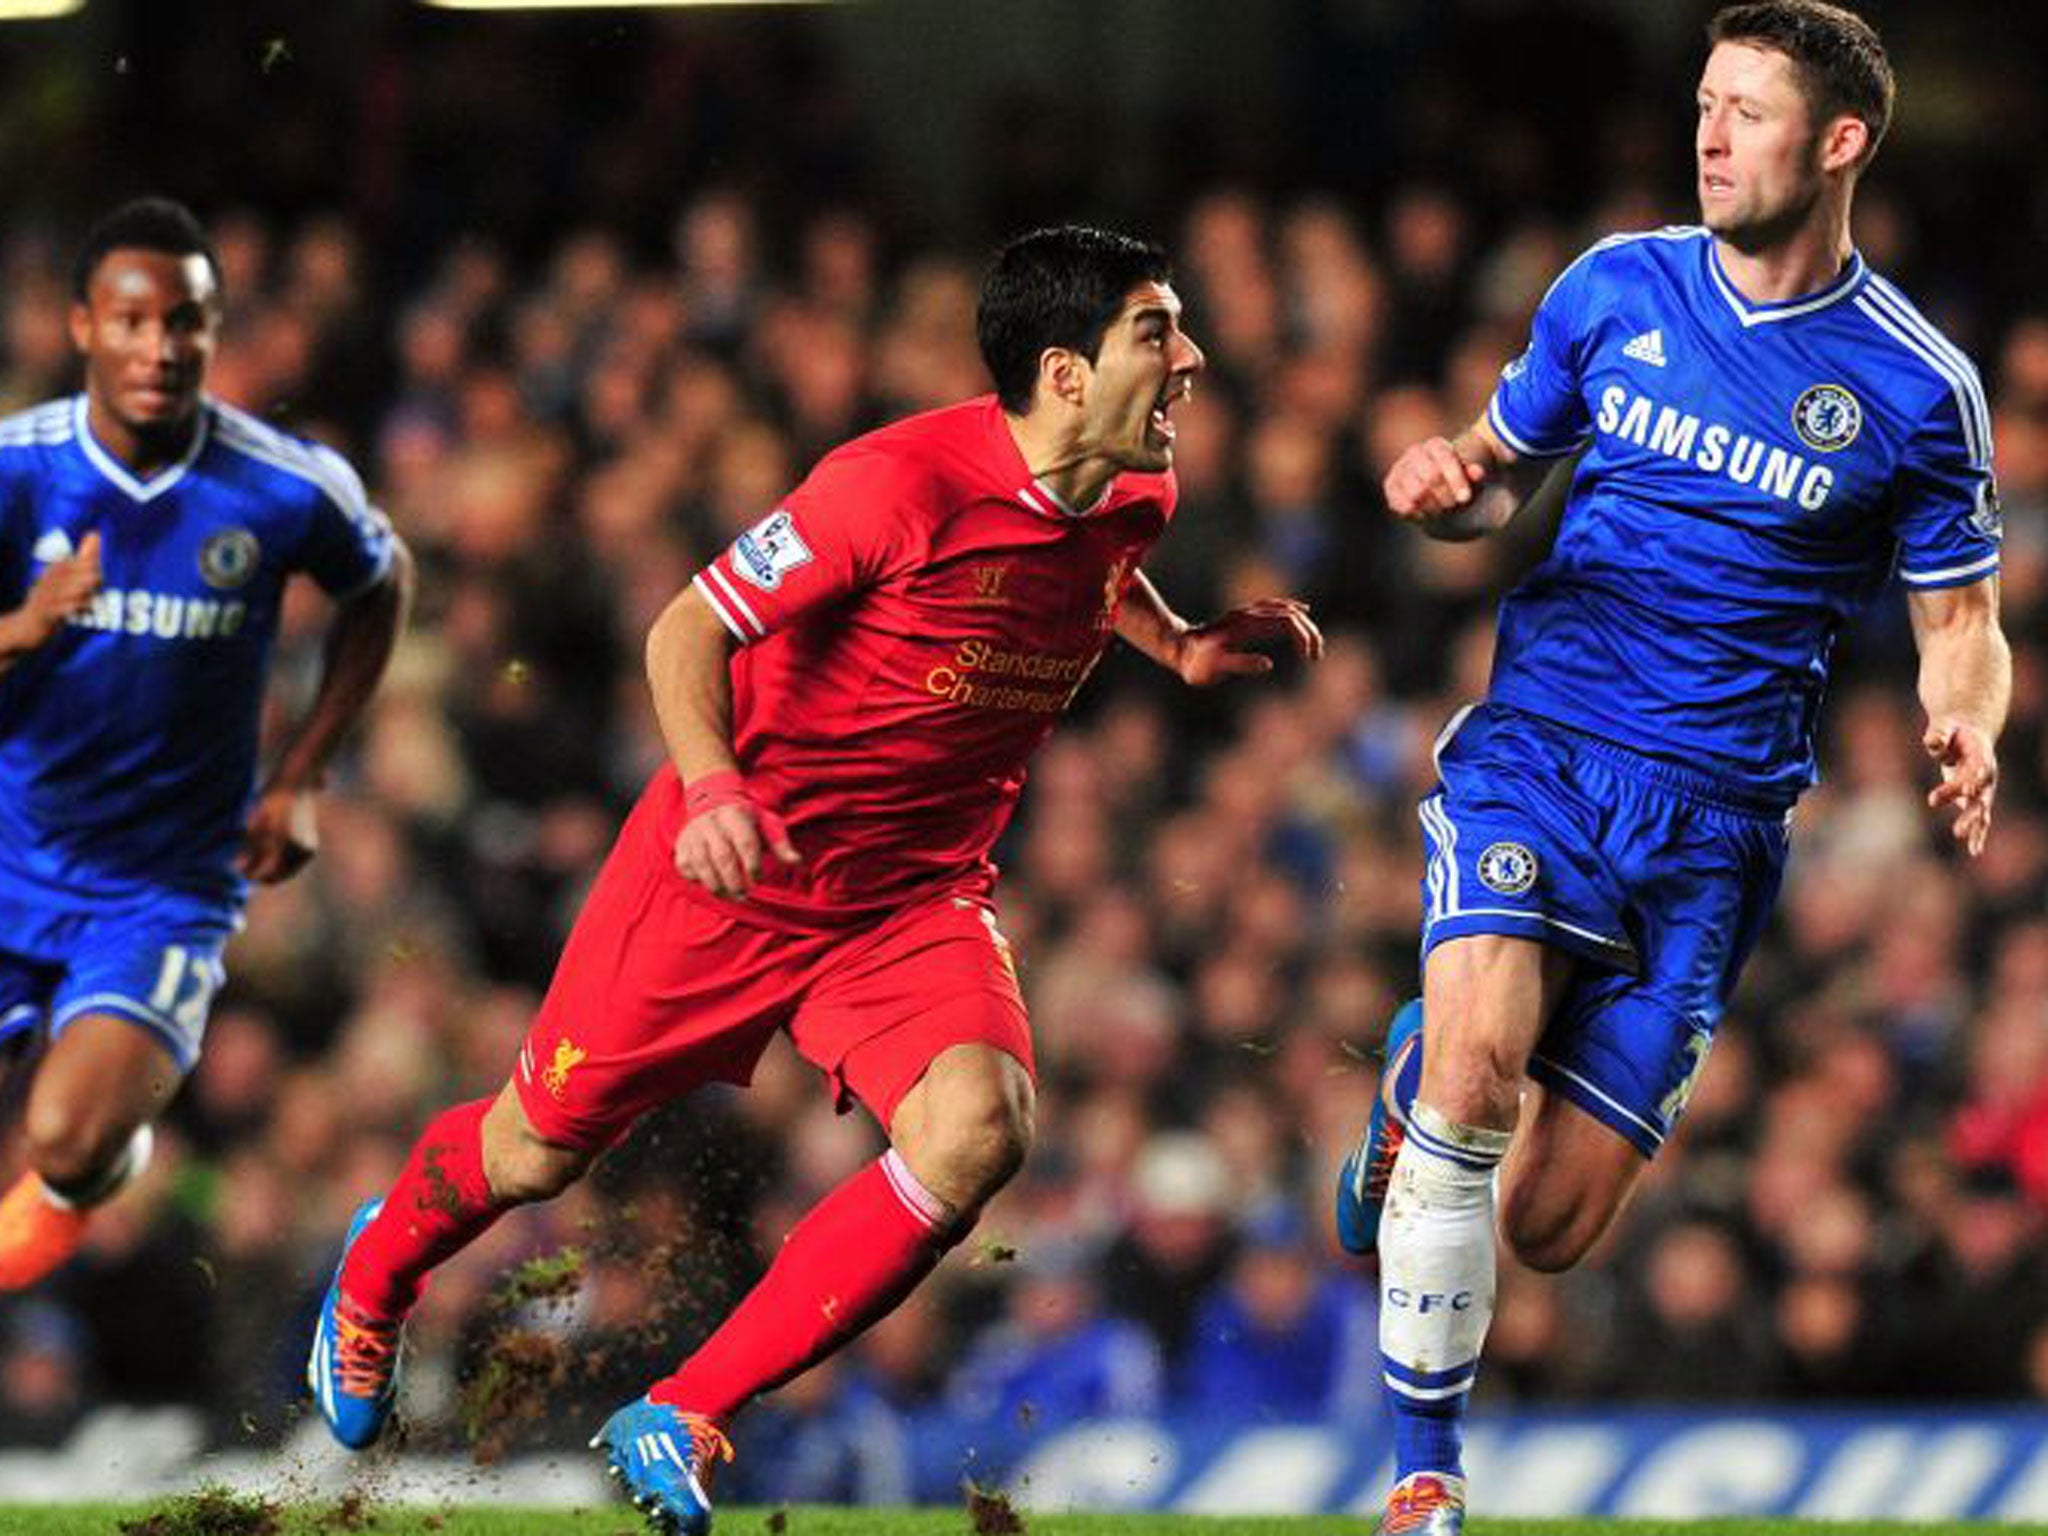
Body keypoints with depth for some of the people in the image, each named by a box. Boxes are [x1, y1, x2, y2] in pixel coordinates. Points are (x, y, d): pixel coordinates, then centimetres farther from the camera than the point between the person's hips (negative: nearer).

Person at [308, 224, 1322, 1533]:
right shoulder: (902, 484, -25)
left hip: (918, 895, 5)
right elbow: (688, 628, -17)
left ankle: (679, 1425, -14)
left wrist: (1186, 645, 4)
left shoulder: (1136, 495, -4)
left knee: (980, 1128, -25)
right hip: (735, 871, -5)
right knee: (539, 1152, 8)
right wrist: (713, 787, -35)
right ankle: (377, 1272, 47)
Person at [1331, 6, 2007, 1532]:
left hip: (1720, 814, 0)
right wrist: (1449, 481, -6)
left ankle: (1432, 1077, 35)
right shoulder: (1615, 289, 5)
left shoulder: (1919, 388, -2)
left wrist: (1968, 732, -16)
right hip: (1542, 739, 1)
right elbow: (1502, 466, 19)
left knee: (1550, 1228, -2)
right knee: (1480, 1059, -28)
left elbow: (1960, 622, 7)